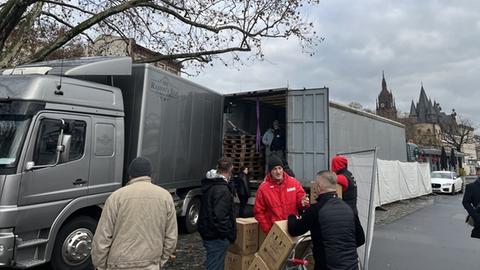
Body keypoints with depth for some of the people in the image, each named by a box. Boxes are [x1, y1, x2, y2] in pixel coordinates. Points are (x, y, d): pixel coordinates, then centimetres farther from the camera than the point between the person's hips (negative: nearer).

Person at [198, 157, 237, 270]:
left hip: (208, 232, 9)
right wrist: (228, 234, -16)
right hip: (217, 237, -9)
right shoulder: (222, 190, -24)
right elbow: (219, 216, -30)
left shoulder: (209, 184, 7)